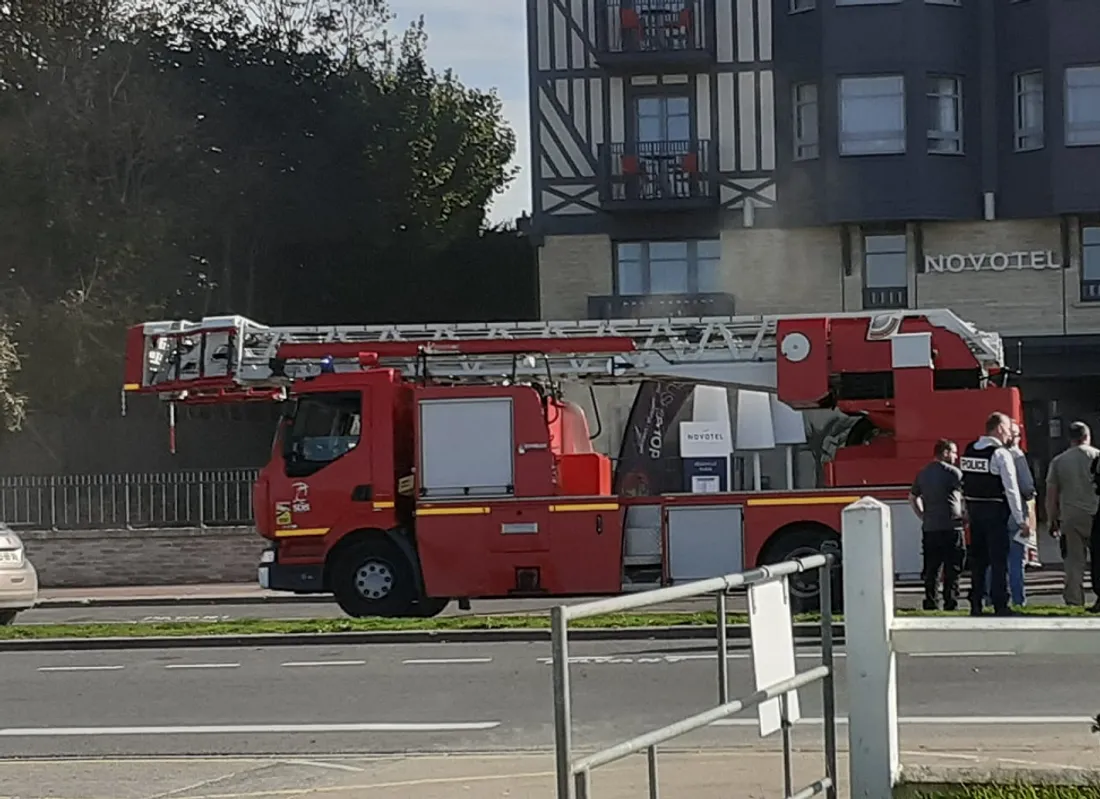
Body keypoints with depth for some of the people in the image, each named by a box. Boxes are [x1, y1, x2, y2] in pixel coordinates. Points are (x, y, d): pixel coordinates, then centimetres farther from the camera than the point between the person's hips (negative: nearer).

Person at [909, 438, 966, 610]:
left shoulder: (922, 474, 13)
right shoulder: (952, 472, -7)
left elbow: (912, 498, 20)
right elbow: (965, 496, -10)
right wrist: (966, 516, 2)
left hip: (929, 527, 5)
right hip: (951, 527, -5)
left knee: (931, 568, 8)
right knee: (952, 568, -1)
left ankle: (930, 602, 7)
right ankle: (950, 602, -3)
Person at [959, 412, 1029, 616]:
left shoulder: (969, 451, 6)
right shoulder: (1001, 453, -14)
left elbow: (964, 483, 10)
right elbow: (1011, 489, -15)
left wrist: (968, 511, 18)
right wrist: (1020, 519, -12)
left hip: (973, 508, 6)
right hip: (995, 510, -6)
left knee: (977, 557, 13)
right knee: (998, 559, -1)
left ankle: (975, 605, 16)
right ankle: (1000, 606, 0)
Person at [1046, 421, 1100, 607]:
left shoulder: (1058, 461, 7)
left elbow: (1051, 494, 7)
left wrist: (1053, 521, 14)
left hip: (1069, 517, 2)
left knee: (1074, 559, 5)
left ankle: (1074, 599, 3)